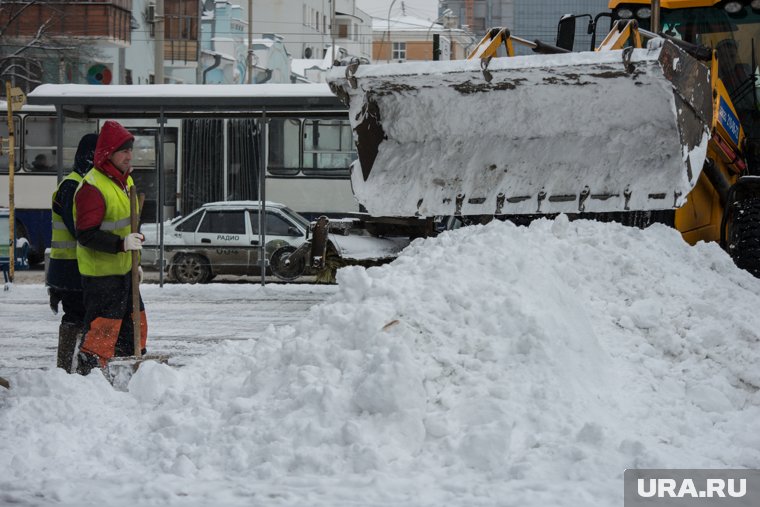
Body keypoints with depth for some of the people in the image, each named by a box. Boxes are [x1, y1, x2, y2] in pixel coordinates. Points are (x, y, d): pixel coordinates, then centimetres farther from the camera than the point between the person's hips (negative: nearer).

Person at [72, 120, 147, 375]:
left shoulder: (125, 180, 12)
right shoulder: (92, 187, -20)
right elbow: (86, 235, -24)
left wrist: (135, 263, 20)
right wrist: (121, 244, -31)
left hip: (124, 270, 9)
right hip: (101, 275, -9)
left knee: (135, 325, 15)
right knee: (102, 330, -10)